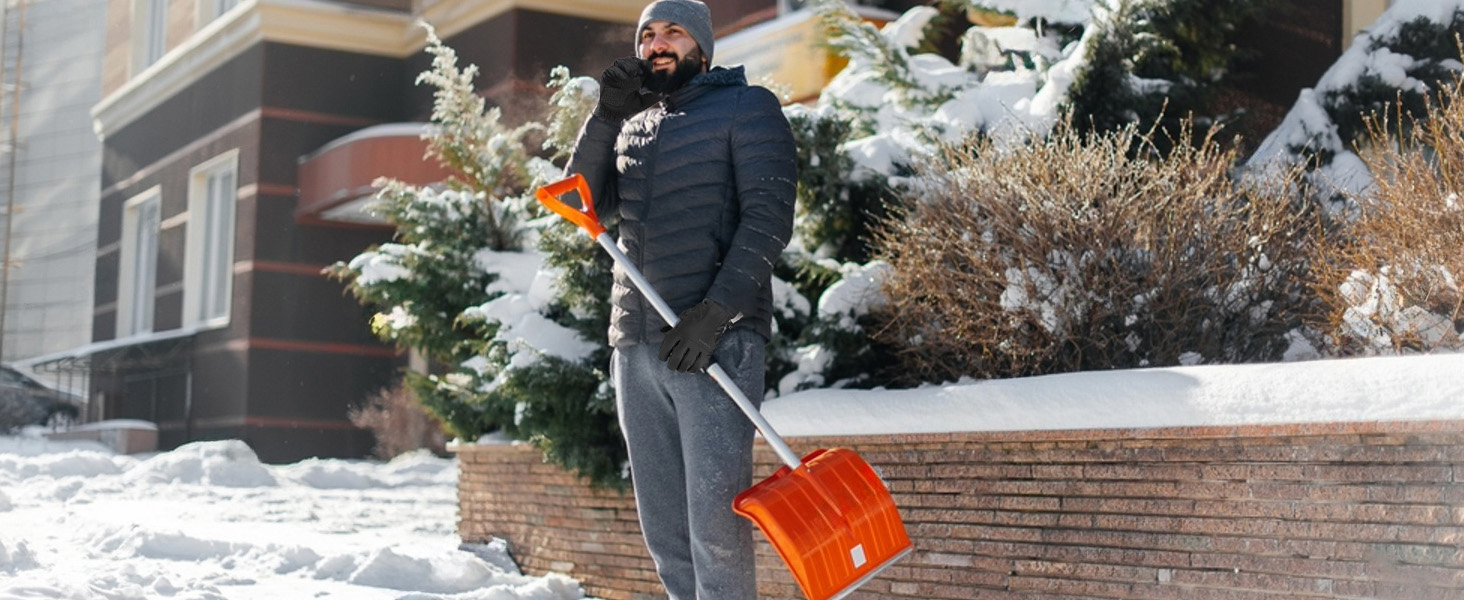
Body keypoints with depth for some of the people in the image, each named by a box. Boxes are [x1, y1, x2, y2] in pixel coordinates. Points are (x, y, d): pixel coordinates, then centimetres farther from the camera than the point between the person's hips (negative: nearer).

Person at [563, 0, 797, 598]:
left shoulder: (746, 108, 5)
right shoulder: (632, 126, 23)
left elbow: (768, 216, -6)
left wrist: (715, 312, -16)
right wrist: (607, 115, -1)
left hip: (716, 341, -6)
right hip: (636, 347, 6)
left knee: (714, 529, -12)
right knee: (664, 533, 6)